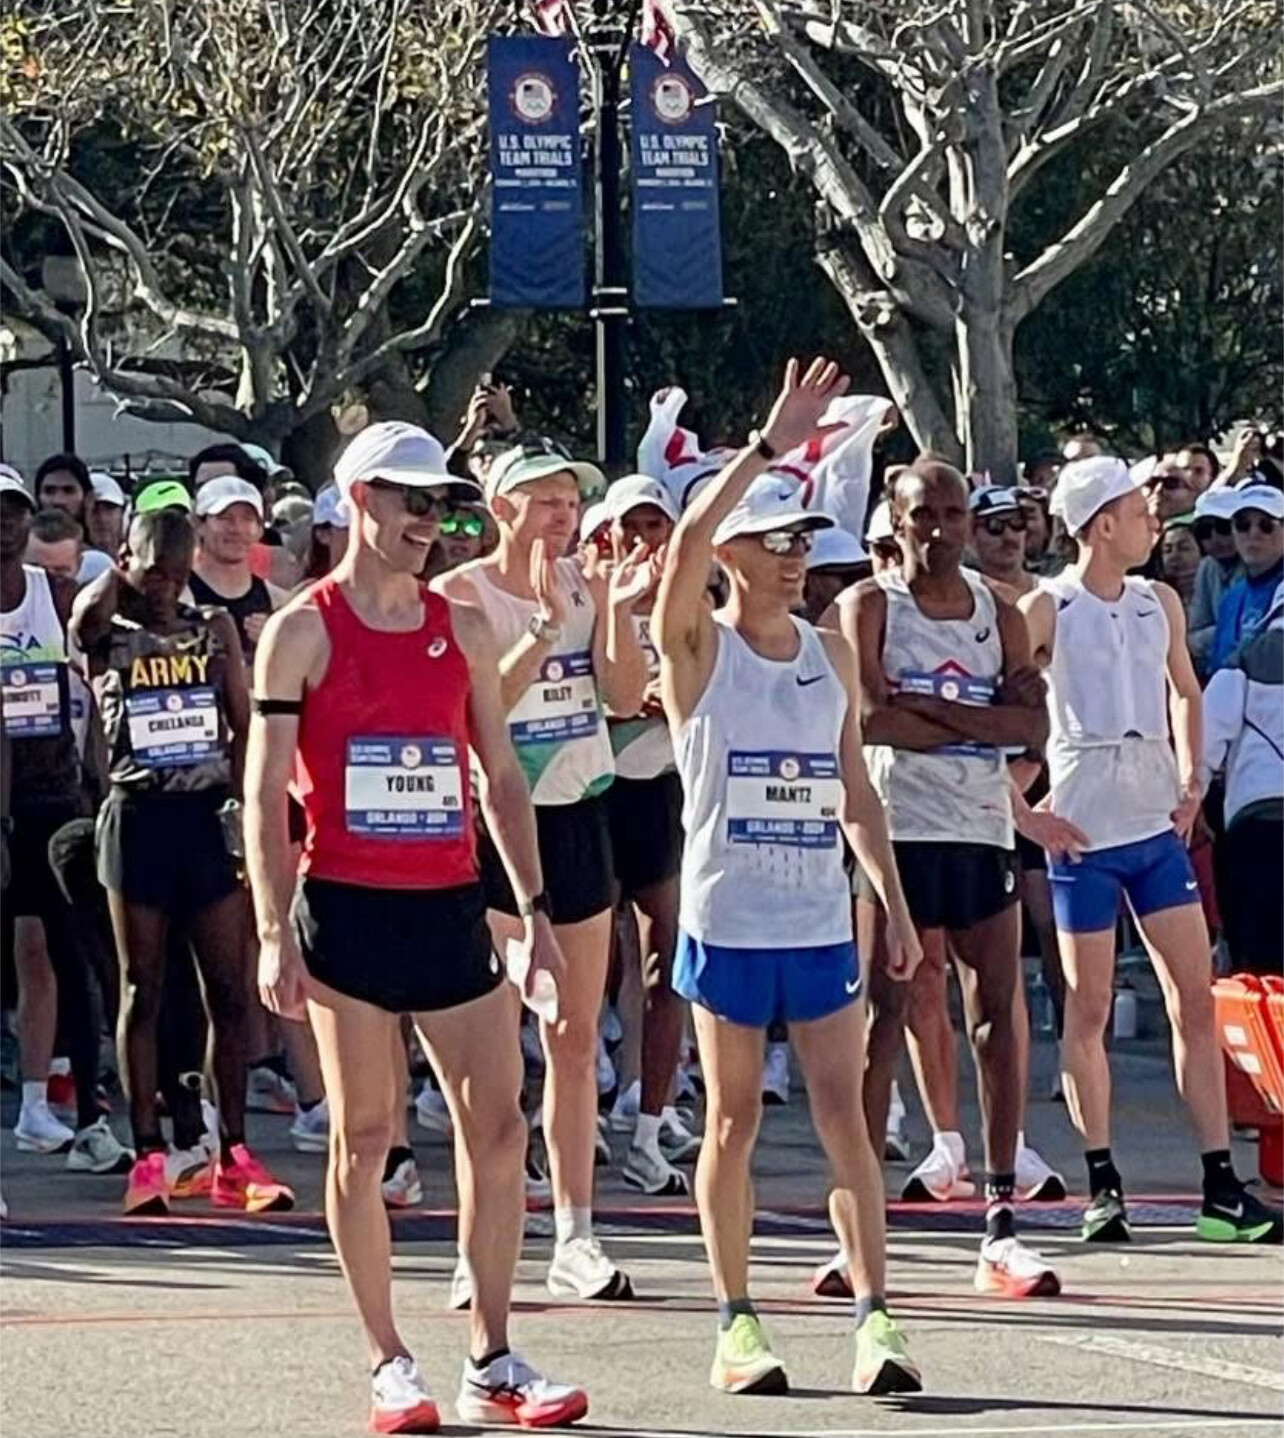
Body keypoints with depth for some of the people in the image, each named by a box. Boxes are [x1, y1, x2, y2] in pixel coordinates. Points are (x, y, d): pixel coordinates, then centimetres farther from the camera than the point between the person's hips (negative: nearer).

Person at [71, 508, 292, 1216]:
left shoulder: (215, 629, 9)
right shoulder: (107, 637, 2)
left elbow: (244, 727, 7)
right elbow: (87, 615, -23)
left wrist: (247, 808, -5)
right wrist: (123, 579, -3)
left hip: (209, 813, 2)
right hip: (139, 815, -2)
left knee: (229, 992, 2)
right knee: (143, 992, 2)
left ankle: (233, 1157, 8)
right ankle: (148, 1158, 5)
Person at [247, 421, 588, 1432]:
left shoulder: (462, 630, 10)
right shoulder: (303, 632, -3)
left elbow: (501, 777, 15)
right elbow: (266, 790, -5)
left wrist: (535, 912, 8)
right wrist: (275, 932, -12)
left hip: (450, 905, 4)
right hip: (348, 908, -4)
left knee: (498, 1124, 1)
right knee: (365, 1136, 0)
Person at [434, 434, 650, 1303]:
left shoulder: (587, 586, 7)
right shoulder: (462, 596, -7)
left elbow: (627, 695, -2)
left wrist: (617, 609, -15)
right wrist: (548, 623, -27)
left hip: (576, 815, 5)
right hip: (491, 818, -5)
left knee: (576, 1034, 7)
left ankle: (576, 1237, 12)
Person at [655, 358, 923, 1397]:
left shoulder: (831, 654, 10)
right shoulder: (698, 647, -4)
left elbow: (854, 789, 15)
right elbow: (686, 544, -24)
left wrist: (894, 901, 10)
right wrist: (768, 446, -27)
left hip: (821, 920, 4)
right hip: (726, 919, -4)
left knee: (845, 1114, -1)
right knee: (734, 1120, 2)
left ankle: (875, 1316, -3)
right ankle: (736, 1322, 9)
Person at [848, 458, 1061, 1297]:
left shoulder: (999, 613, 12)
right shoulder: (871, 606, 0)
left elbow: (1033, 723, -1)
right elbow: (870, 717, -15)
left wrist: (934, 708, -12)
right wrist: (979, 724, -7)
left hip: (985, 830, 4)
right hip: (897, 831, -4)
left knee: (999, 1015, -1)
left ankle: (1002, 1226, 0)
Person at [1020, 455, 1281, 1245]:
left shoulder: (1160, 603, 10)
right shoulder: (1045, 610, -6)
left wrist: (1191, 780, 11)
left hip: (1157, 826, 5)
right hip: (1082, 829, -5)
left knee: (1196, 999, 1)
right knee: (1089, 1011, 1)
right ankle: (1104, 1187, 8)